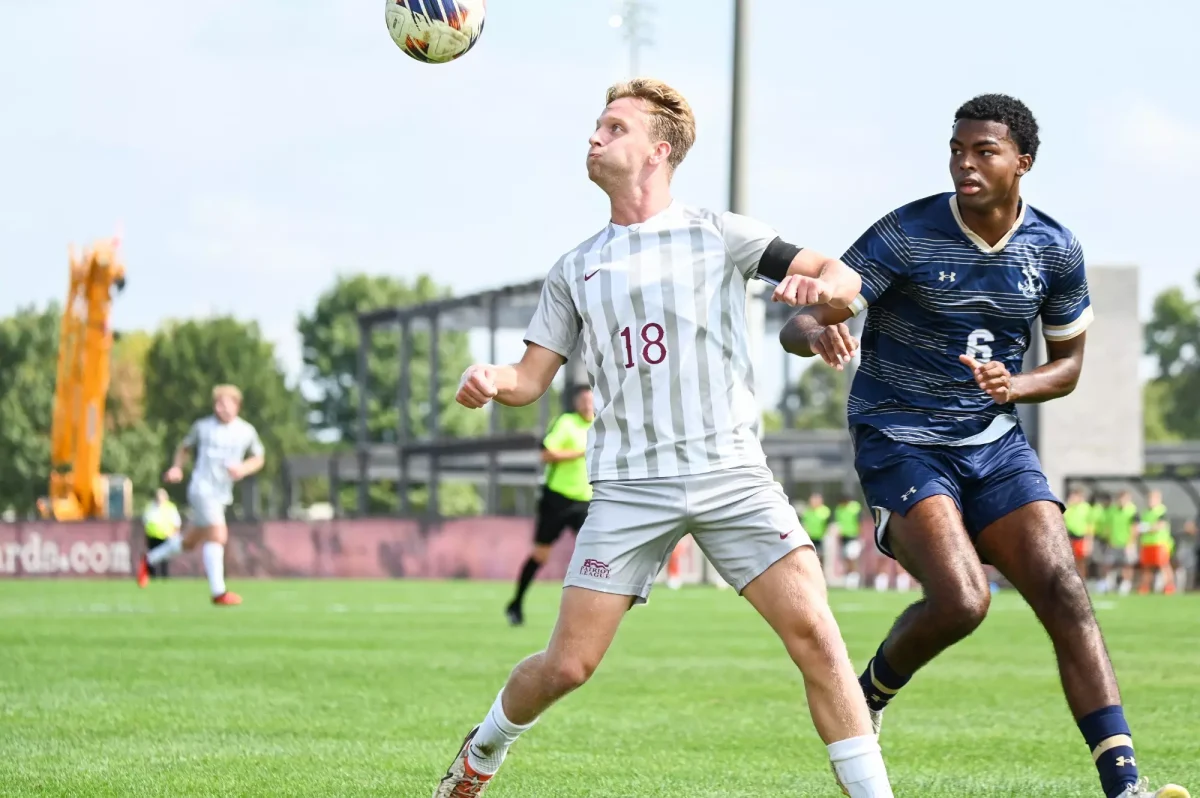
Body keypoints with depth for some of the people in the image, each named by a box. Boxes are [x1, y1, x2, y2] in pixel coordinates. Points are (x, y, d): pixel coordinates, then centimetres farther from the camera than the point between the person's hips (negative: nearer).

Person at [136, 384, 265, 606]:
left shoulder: (247, 432, 4)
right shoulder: (203, 427, -1)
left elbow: (258, 459, 15)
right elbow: (184, 447, 13)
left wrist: (243, 469, -5)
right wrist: (177, 467, -4)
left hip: (222, 494, 5)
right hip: (202, 488, -5)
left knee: (189, 542, 15)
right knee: (217, 536, -19)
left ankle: (150, 560, 37)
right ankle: (218, 592, -16)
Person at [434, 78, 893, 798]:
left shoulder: (716, 235, 9)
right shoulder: (575, 270, 17)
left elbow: (843, 279, 7)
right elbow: (531, 379, 15)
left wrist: (818, 286, -18)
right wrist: (489, 382, -8)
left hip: (732, 474, -1)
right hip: (631, 486, 1)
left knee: (813, 632, -16)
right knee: (568, 664, -3)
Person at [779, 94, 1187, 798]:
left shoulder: (1055, 251, 1)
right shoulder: (906, 236, -12)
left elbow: (1068, 364, 14)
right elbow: (799, 325, -14)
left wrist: (1014, 387, -9)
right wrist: (819, 334, -40)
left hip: (997, 445, 4)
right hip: (901, 442, -4)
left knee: (1063, 592, -13)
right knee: (961, 600, -24)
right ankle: (866, 700, 8)